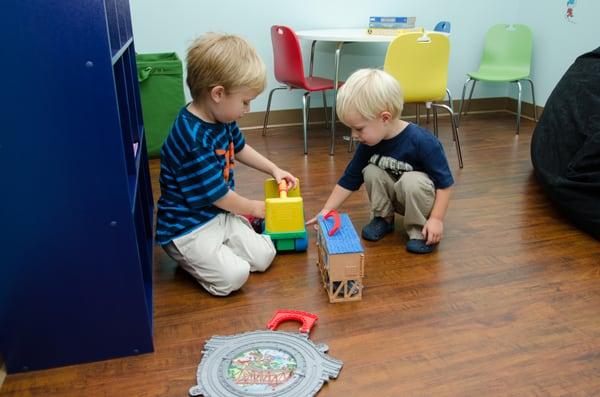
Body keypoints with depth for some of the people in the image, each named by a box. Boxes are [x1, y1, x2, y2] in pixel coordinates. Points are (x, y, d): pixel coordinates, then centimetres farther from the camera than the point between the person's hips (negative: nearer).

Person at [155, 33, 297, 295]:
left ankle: (211, 250, 17)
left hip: (221, 214, 8)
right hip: (187, 228, -8)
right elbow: (218, 196, -20)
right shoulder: (193, 141, -31)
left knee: (264, 256, -3)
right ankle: (188, 257, 5)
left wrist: (274, 170, 18)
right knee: (233, 276, -20)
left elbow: (239, 148, 22)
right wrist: (253, 208, -2)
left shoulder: (221, 118, -1)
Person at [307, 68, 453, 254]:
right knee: (371, 172, -17)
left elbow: (444, 182, -23)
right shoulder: (368, 144, -13)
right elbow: (349, 179, -3)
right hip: (393, 196, 5)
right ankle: (383, 218, 3)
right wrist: (326, 211, -6)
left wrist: (436, 219, -26)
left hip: (419, 196, -5)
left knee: (412, 181, -34)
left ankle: (419, 230, -12)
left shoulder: (422, 141, -31)